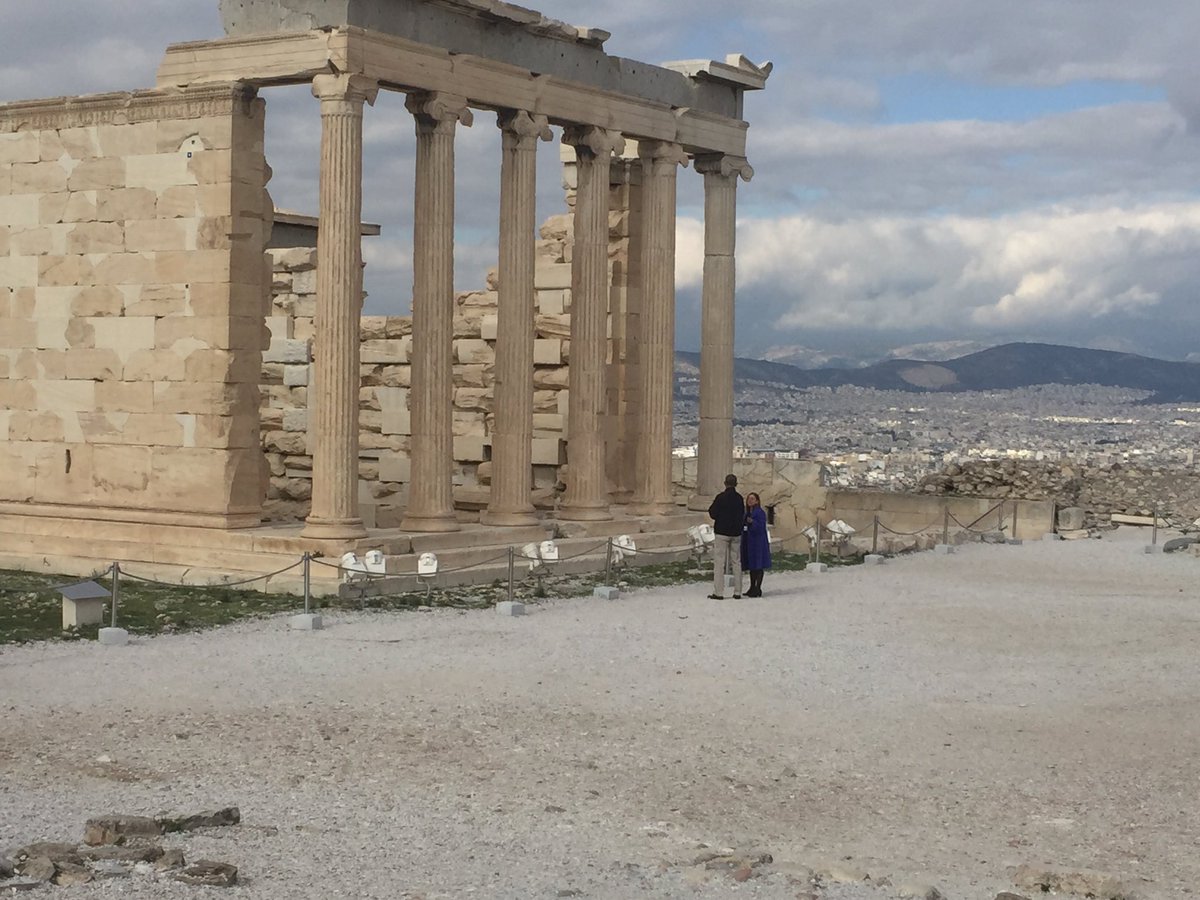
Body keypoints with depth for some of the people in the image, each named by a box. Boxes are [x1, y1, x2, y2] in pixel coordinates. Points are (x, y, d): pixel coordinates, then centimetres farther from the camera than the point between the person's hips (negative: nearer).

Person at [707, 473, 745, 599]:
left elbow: (713, 514, -8)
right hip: (736, 533, 4)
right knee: (736, 562, 10)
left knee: (719, 562, -2)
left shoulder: (720, 497, -11)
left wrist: (710, 509, 11)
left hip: (722, 533, -4)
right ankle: (737, 592, 9)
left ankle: (718, 592, -7)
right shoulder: (739, 498, 4)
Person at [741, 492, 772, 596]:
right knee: (751, 566, 11)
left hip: (758, 543, -8)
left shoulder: (760, 513, -10)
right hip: (749, 542, 8)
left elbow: (760, 527, -18)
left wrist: (752, 522, -32)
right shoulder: (747, 513, 15)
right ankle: (753, 588, 17)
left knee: (758, 566, -6)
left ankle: (758, 589, -5)